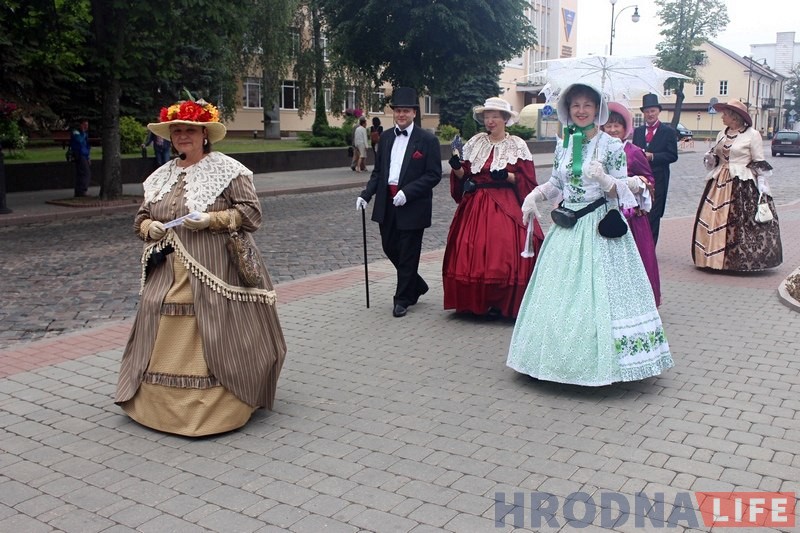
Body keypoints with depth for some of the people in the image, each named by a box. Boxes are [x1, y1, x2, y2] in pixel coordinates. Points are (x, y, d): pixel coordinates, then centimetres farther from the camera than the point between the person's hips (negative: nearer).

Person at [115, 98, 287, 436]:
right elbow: (140, 218, 20)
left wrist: (212, 220, -19)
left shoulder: (227, 169, -3)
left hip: (213, 274, -5)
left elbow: (251, 213, -8)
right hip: (169, 275, 6)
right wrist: (149, 227, -3)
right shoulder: (161, 176, 14)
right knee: (168, 341, 8)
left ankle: (221, 408, 9)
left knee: (214, 342, -4)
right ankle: (163, 405, 21)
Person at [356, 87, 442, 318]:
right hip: (387, 204, 6)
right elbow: (378, 171, 13)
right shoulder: (386, 137, 10)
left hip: (413, 206, -6)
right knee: (390, 248, 13)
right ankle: (416, 286, 34)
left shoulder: (428, 140, -6)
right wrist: (366, 194, -1)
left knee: (408, 253, 3)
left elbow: (434, 175, -10)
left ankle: (403, 298, 19)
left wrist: (407, 192, -20)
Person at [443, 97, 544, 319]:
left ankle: (501, 304, 4)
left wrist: (508, 177, -17)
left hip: (506, 207, -3)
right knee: (472, 253, -1)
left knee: (504, 254, -10)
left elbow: (528, 181, -1)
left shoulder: (517, 145, 2)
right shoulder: (475, 143, 11)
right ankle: (475, 302, 10)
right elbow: (463, 175, 12)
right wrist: (457, 168, -8)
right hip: (475, 206, 3)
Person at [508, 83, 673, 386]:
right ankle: (563, 358, 19)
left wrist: (604, 179, -26)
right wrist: (533, 196, 1)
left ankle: (597, 360, 6)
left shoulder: (611, 146, -4)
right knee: (561, 293, 7)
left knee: (597, 295, -5)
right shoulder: (563, 146, 10)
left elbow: (622, 190, -7)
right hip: (566, 228, 5)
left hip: (599, 228, -5)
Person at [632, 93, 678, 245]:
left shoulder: (668, 132, -1)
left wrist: (652, 156, -18)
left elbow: (672, 156, -6)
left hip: (658, 180, -3)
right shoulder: (638, 131, 12)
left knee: (653, 217, 1)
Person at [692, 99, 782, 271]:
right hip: (720, 183, 6)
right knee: (714, 220, 3)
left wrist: (762, 186, -10)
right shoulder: (722, 134, 13)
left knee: (740, 222, -6)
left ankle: (742, 260, 4)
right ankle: (716, 258, 13)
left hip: (742, 185, -6)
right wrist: (710, 158, 0)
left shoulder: (752, 135, -5)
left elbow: (759, 163, -5)